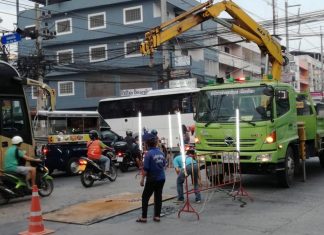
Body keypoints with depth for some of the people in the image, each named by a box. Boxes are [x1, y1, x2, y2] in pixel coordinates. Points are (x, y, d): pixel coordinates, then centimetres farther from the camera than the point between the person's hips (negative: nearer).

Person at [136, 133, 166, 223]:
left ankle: (144, 217, 6)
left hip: (152, 179, -6)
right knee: (158, 197, 13)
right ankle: (157, 216, 16)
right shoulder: (160, 152, 2)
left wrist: (142, 179, -9)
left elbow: (145, 168, -17)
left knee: (145, 197, 5)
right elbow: (164, 164, 11)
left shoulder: (148, 154, -16)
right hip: (161, 178, 6)